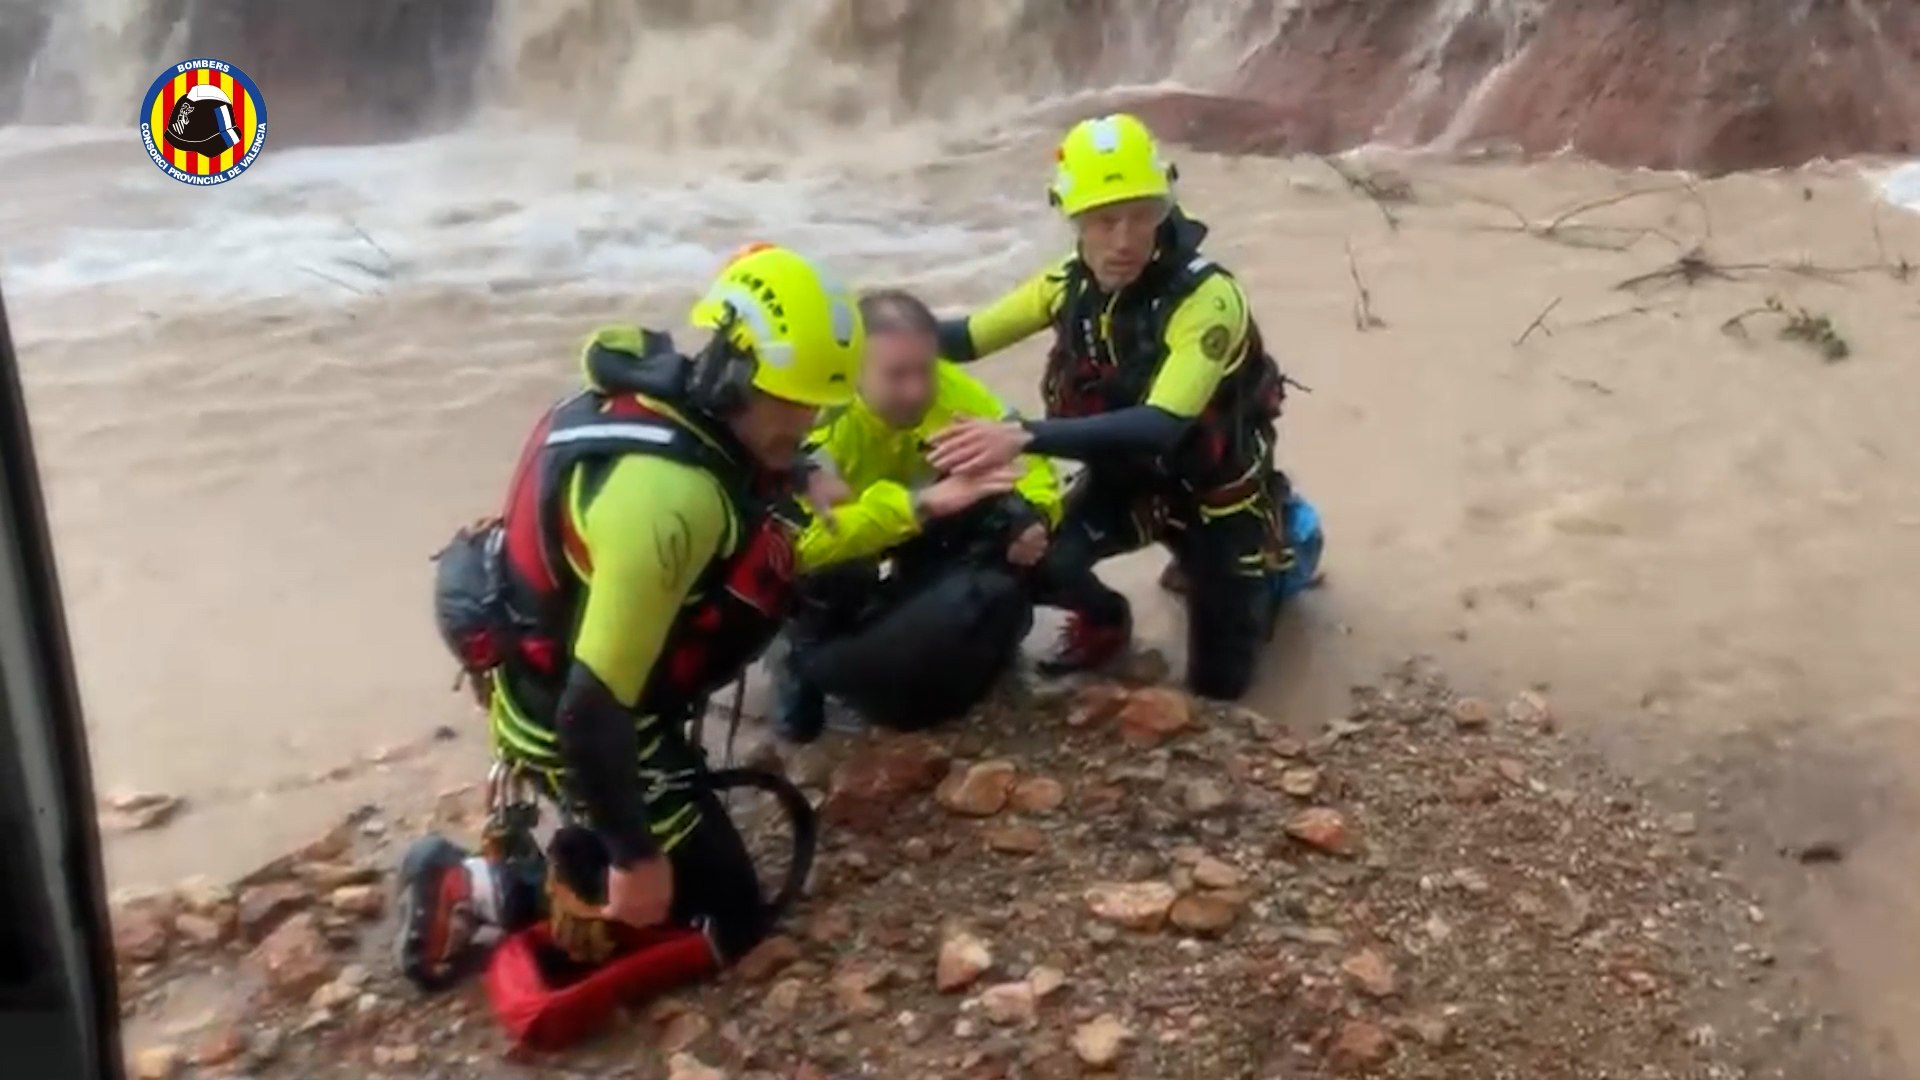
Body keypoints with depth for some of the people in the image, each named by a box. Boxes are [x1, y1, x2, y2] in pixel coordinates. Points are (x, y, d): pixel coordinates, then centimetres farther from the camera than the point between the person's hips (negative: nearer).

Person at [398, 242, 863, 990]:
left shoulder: (684, 405, -8)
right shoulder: (667, 494, -35)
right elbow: (595, 704, -32)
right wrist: (635, 858, -24)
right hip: (565, 708, -9)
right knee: (728, 920, -2)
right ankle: (474, 889, 2)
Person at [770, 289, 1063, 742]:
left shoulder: (951, 392, -20)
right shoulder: (820, 419, -35)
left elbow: (1025, 457, -6)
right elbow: (804, 541, -48)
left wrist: (1032, 517, -29)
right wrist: (922, 504, -54)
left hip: (918, 562, 5)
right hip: (838, 585, -5)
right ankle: (806, 662, -3)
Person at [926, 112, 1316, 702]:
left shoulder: (1206, 296, -32)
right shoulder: (1070, 283, -12)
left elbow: (1162, 427, -44)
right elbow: (968, 337, -4)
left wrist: (1025, 435, -54)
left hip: (1216, 494, -4)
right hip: (1125, 480, 4)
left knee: (1217, 684, 5)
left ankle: (1282, 550, 33)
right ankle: (1102, 621, 12)